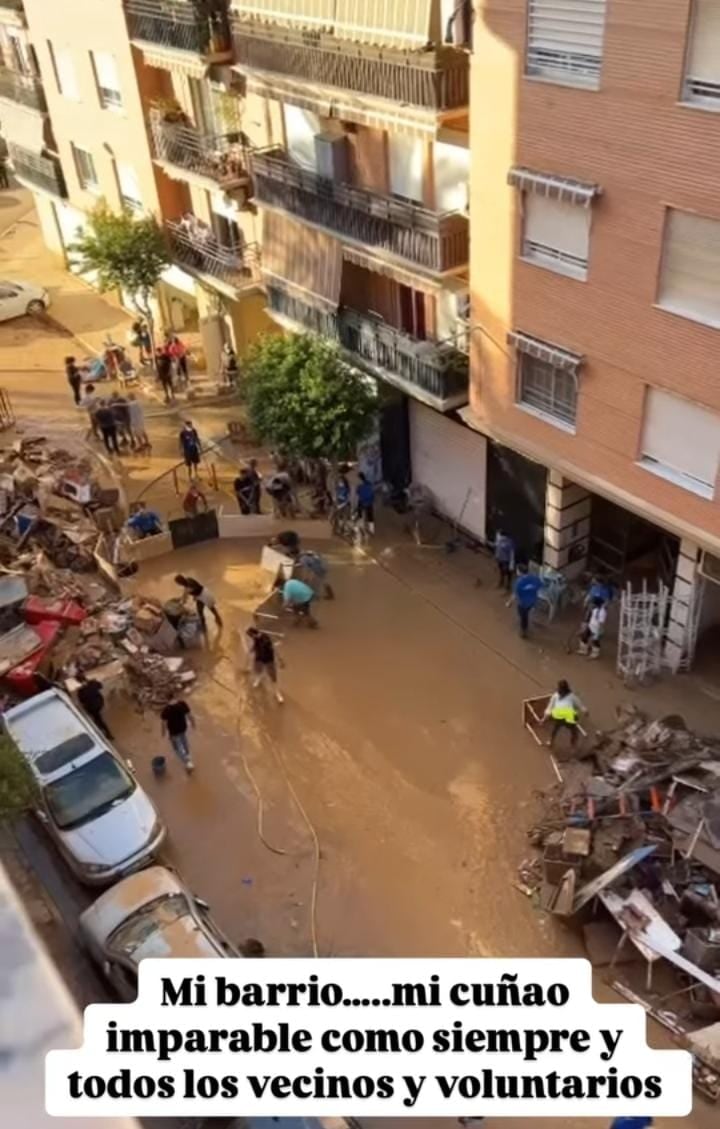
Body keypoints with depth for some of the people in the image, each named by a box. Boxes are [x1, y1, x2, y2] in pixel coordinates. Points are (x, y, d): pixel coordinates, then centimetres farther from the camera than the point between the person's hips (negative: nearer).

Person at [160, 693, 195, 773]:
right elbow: (190, 716, -12)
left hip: (173, 732, -4)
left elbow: (163, 723, -20)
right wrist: (193, 724, 8)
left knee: (177, 748, 18)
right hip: (183, 728, 4)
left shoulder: (166, 710, -31)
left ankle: (188, 762, 12)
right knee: (184, 742, 32)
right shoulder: (183, 704, -23)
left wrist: (163, 732, -1)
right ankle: (187, 756, 55)